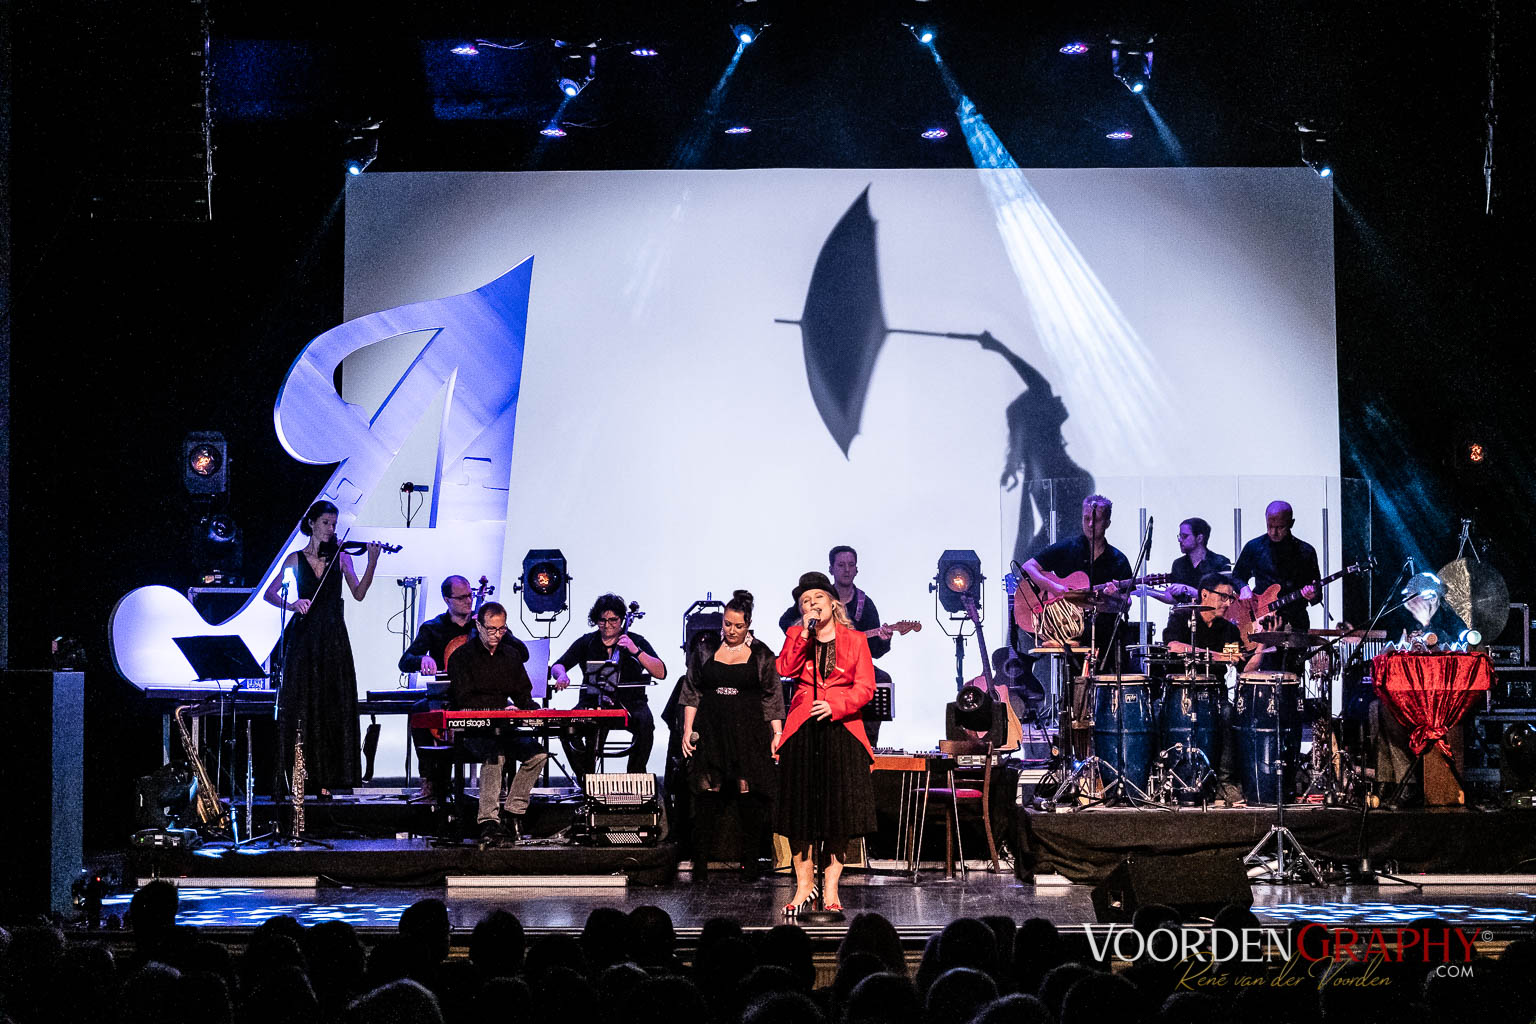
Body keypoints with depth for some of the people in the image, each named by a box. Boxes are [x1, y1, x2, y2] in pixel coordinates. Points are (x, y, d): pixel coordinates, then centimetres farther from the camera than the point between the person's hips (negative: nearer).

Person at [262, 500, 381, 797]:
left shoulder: (340, 557, 7)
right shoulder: (295, 558, 8)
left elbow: (359, 593, -5)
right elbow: (269, 594, 3)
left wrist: (372, 562, -18)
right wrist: (292, 604, -17)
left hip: (333, 639, 0)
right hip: (303, 638, 0)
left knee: (332, 705, -4)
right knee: (300, 703, -4)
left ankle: (325, 776, -2)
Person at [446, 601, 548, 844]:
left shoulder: (511, 655, 17)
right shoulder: (462, 656, -1)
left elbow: (523, 695, 19)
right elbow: (465, 701, -11)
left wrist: (535, 710, -5)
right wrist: (499, 711, -23)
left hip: (505, 728, 5)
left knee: (537, 753, -22)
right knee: (495, 752, -36)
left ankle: (514, 813, -14)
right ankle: (488, 821, -39)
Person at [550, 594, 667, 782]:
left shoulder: (636, 641, 4)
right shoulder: (586, 643, 10)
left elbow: (660, 673, -6)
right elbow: (557, 666, 9)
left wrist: (636, 651, -18)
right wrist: (562, 675, -16)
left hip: (629, 702, -2)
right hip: (593, 701, 2)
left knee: (645, 722, -35)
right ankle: (585, 779, -11)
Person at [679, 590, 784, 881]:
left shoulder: (761, 654, 4)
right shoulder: (705, 648, 7)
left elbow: (773, 698, 6)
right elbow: (691, 692, 10)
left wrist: (777, 734, -1)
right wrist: (688, 730, 4)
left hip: (749, 731, -1)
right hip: (711, 730, 1)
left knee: (749, 795, -4)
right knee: (707, 792, -4)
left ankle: (749, 861, 3)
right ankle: (701, 862, -2)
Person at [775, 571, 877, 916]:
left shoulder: (855, 641, 7)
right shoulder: (796, 637, 12)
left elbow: (865, 687, -1)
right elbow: (785, 669, -7)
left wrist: (835, 705, -16)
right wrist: (805, 634, -12)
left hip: (841, 730, -1)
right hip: (802, 733, 1)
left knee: (838, 808, -1)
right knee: (800, 809, 1)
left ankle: (831, 888, 6)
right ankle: (804, 885, 11)